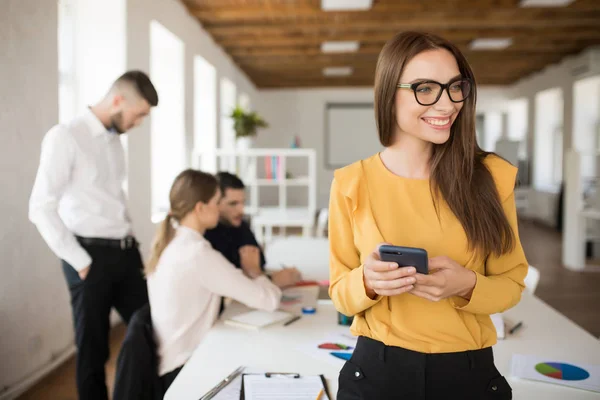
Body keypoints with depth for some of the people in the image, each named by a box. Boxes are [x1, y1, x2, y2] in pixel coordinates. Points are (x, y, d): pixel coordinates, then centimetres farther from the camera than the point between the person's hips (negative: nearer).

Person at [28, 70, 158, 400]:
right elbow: (41, 208, -15)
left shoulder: (114, 139, 11)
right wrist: (80, 261, -14)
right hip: (92, 256, -7)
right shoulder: (65, 137, -11)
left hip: (125, 252, 7)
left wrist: (131, 243, 8)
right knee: (92, 348, 8)